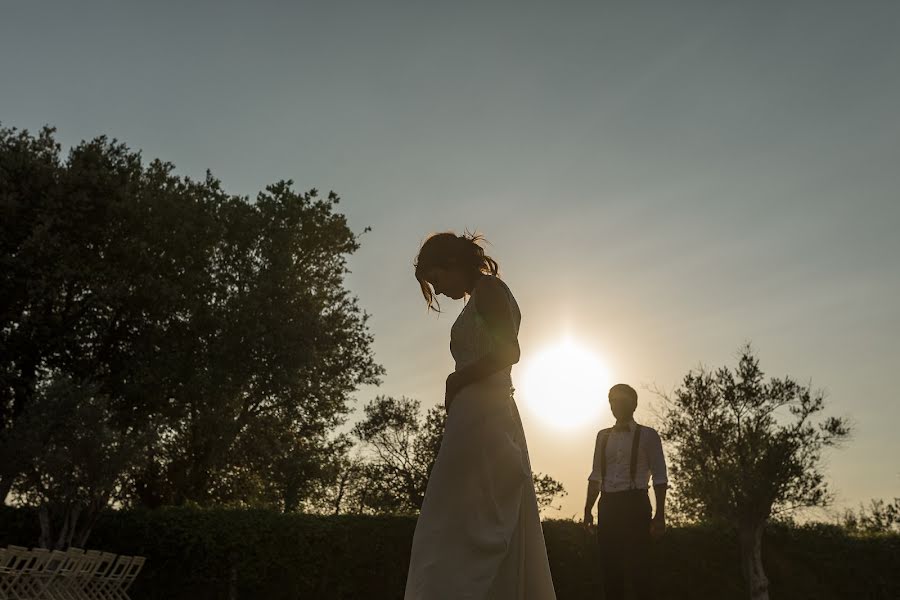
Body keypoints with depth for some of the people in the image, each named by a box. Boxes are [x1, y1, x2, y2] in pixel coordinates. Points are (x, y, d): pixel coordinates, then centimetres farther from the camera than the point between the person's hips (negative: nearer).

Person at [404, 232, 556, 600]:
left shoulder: (488, 287, -2)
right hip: (496, 420, 10)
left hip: (481, 417, -10)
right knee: (500, 535, 7)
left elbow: (509, 351, -16)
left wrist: (455, 381, -6)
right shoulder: (484, 299, 24)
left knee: (452, 531, -12)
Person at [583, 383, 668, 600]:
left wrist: (660, 516, -10)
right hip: (608, 505, 4)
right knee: (609, 565, 5)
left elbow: (659, 477, -2)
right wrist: (588, 509, 6)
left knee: (637, 565, -6)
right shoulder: (603, 436, 15)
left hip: (634, 503, -4)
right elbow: (596, 476, 14)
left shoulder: (647, 435, 2)